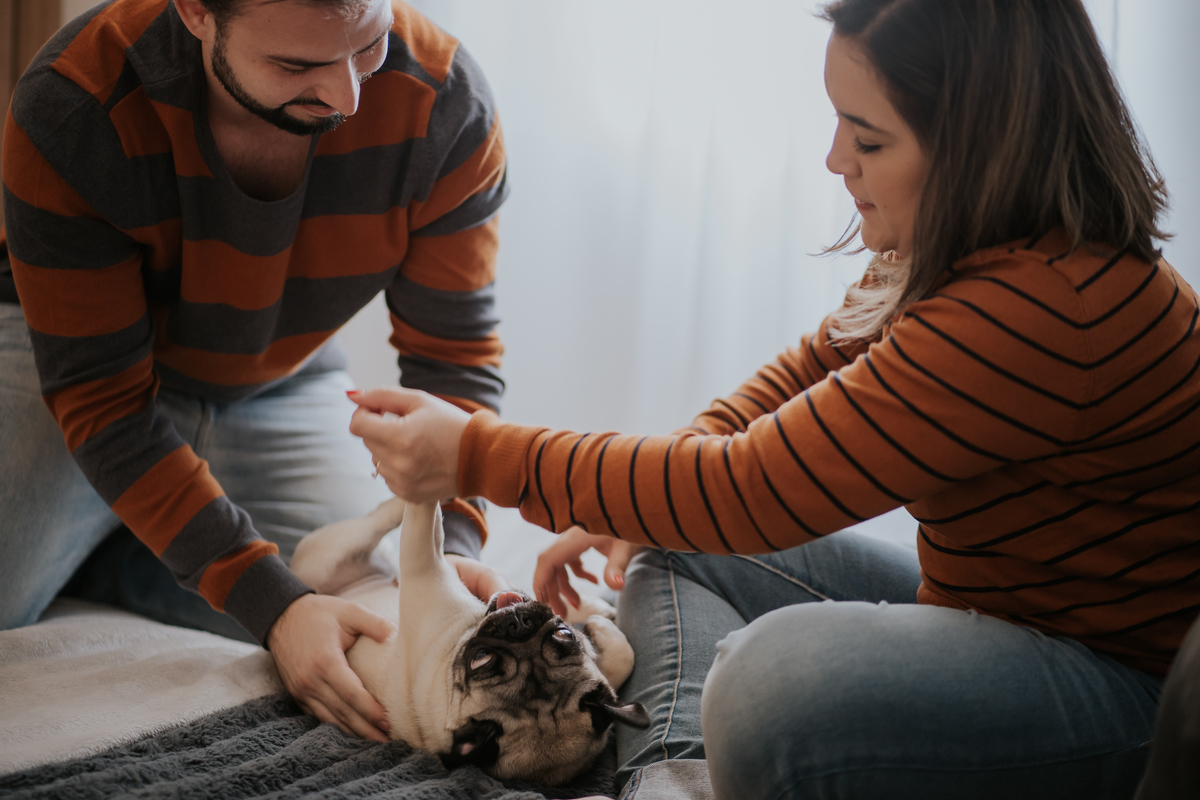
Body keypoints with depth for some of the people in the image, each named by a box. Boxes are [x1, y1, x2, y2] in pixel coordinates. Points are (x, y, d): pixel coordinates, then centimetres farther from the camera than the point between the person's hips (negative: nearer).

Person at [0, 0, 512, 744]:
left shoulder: (445, 99, -26)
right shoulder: (69, 114, -33)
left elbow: (453, 352, -17)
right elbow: (101, 397, -30)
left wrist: (452, 540, -34)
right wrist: (273, 603, -38)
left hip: (281, 379, 3)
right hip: (61, 346, -2)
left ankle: (93, 558, 5)